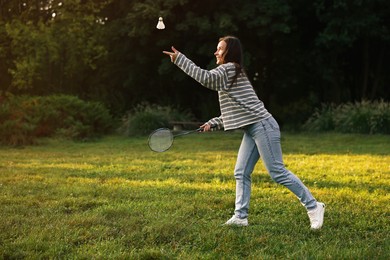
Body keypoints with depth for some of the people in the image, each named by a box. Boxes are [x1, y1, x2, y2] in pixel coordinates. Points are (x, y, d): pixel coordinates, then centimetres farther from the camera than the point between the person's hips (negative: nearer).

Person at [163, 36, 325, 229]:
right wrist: (213, 123, 14)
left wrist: (180, 59, -24)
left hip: (262, 126, -10)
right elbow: (236, 111, 23)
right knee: (241, 173, 5)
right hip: (252, 129, 10)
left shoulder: (230, 69, -9)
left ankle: (313, 206, -2)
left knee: (277, 172, -8)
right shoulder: (227, 74, 20)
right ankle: (240, 216, 6)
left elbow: (206, 78, -28)